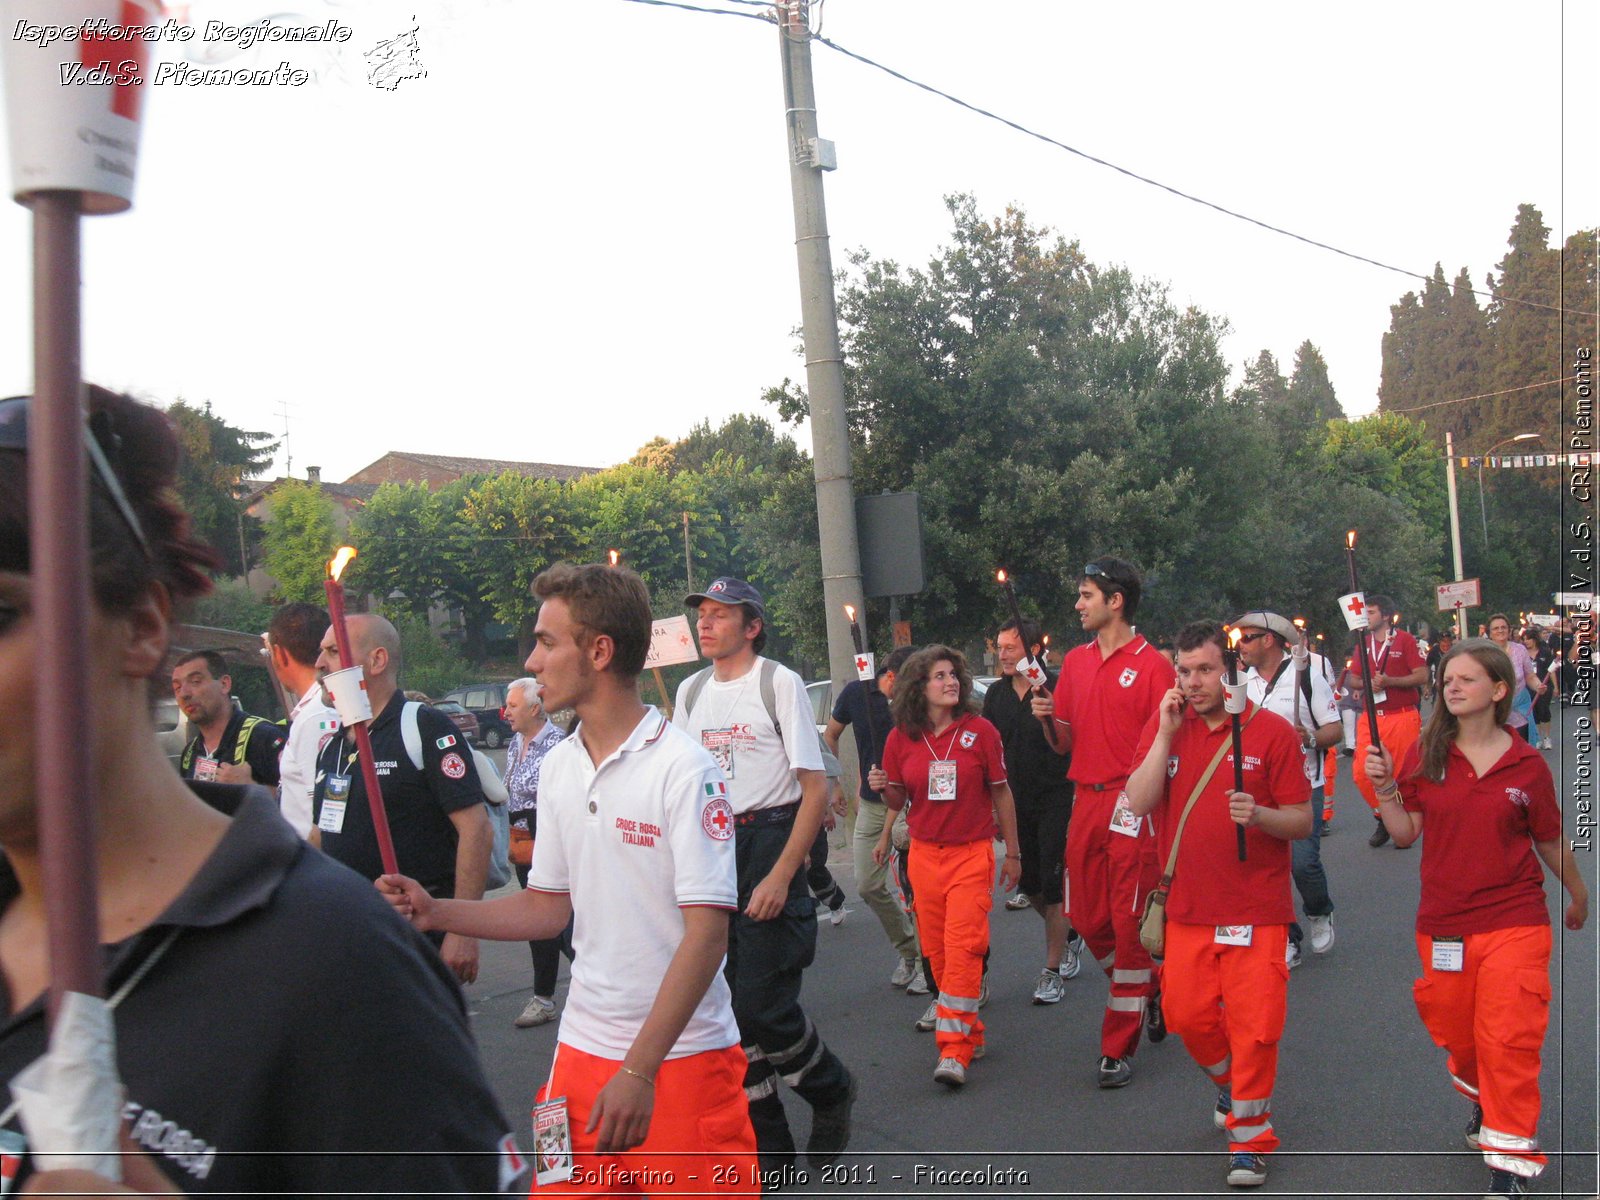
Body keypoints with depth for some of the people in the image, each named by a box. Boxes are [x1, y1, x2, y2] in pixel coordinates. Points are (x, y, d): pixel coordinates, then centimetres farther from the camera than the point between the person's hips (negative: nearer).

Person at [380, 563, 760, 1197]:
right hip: (583, 1048, 6)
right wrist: (436, 912, 1)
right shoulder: (557, 767, 6)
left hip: (682, 1055, -6)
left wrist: (639, 1068, -22)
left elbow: (707, 933, -19)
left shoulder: (684, 768, -16)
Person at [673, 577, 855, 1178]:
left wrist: (781, 875, -17)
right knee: (729, 1005, 7)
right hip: (709, 850, 6)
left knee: (762, 1004, -11)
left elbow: (816, 789, -10)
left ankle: (831, 1090, 20)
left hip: (771, 841, -6)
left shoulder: (779, 682, -7)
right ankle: (768, 1148, 21)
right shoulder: (690, 691, 11)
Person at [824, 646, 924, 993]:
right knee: (869, 886, 6)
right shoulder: (856, 693, -3)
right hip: (870, 804, 4)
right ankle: (907, 952, 24)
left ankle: (927, 961, 9)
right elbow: (830, 734, 12)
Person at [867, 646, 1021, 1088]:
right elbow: (899, 802, 10)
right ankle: (971, 1034, 24)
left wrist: (1012, 853, 6)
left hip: (972, 853, -3)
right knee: (937, 951, 7)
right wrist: (883, 788, -13)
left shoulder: (980, 731, -5)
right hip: (925, 854, 3)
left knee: (963, 947, -12)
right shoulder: (901, 738, 1)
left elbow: (1001, 794, 3)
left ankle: (954, 1051, -10)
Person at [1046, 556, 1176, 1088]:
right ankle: (1151, 988, 36)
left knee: (1129, 924, -1)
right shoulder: (1075, 661, 13)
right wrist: (1048, 720, -6)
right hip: (1086, 800, 6)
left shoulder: (1153, 664, -6)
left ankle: (1119, 1048, 10)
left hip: (1133, 802, -6)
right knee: (1087, 918, 10)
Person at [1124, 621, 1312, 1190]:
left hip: (1256, 907, -3)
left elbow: (1302, 821, -4)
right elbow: (1138, 803, -10)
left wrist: (1259, 814, -24)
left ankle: (1250, 1137, 18)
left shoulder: (1272, 731, -6)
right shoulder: (1164, 727, 3)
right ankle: (1232, 1084, 40)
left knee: (1253, 1024, -1)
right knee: (1186, 1013, 9)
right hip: (1188, 904, 3)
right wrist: (1167, 732, -15)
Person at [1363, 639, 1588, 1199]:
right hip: (1442, 922, 2)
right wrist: (1385, 788, -18)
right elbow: (1405, 835, -3)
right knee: (1454, 1032, 16)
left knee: (1508, 1038, -6)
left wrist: (1579, 896, 21)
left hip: (1515, 922, -2)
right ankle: (1484, 1100, 48)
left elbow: (1551, 842, 10)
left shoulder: (1528, 765, -4)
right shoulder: (1424, 755, -2)